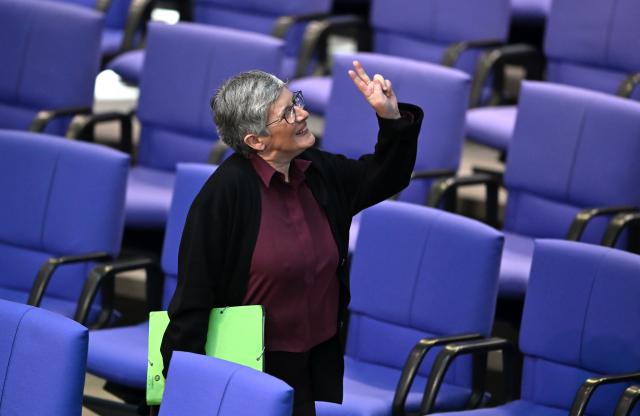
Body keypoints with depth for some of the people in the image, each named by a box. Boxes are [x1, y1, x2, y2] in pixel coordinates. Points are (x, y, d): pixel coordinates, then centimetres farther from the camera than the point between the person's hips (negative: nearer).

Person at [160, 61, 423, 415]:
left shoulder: (317, 171, 1)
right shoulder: (227, 190, -18)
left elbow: (384, 177, 17)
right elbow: (194, 293, -17)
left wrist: (392, 118, -2)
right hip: (257, 369, -6)